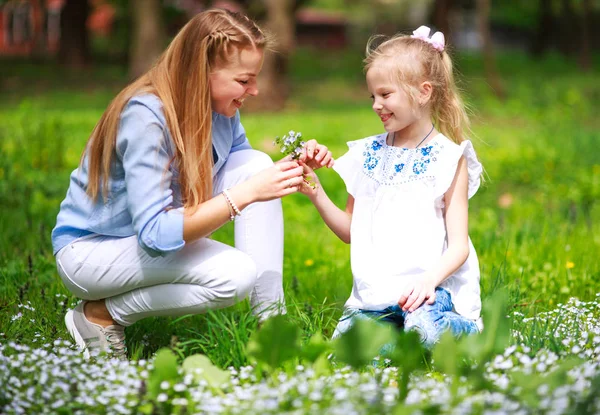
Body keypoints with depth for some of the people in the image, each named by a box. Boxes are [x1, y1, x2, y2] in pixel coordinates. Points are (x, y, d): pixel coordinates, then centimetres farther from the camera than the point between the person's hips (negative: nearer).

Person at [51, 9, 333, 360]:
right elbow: (156, 234, -36)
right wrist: (246, 193, -40)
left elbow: (252, 175, 7)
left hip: (153, 230, 8)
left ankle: (271, 321, -11)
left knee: (257, 164, -12)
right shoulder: (145, 117, -30)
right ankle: (101, 314, -8)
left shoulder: (220, 107, -7)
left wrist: (295, 167, -15)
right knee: (236, 273, -29)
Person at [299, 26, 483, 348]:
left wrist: (429, 279, -24)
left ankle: (467, 328, -2)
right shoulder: (368, 154, 12)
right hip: (376, 291, 4)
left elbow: (459, 244, -6)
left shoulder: (448, 158, -1)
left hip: (432, 286, -4)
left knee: (424, 331, -34)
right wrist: (317, 195, 2)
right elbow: (350, 231, 17)